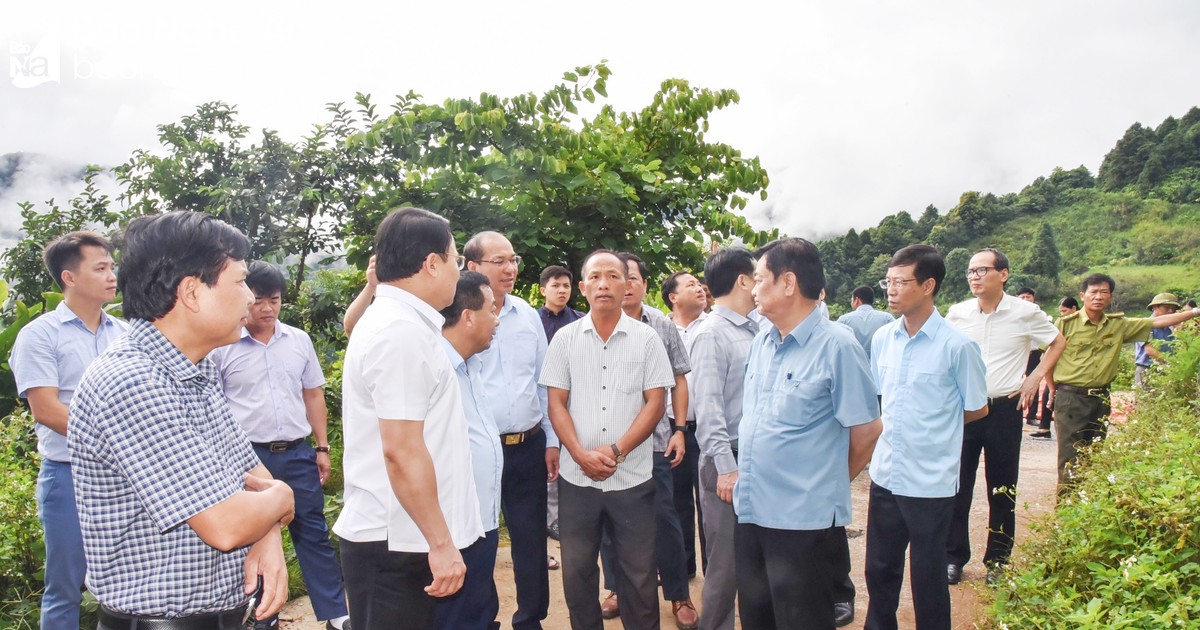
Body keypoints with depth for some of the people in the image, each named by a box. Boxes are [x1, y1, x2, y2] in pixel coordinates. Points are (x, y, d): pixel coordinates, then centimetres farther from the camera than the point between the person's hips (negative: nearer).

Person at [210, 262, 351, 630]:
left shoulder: (299, 341, 6)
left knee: (314, 534, 8)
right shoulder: (222, 346, -4)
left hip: (298, 453, 3)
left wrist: (322, 447, 10)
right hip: (247, 455, -2)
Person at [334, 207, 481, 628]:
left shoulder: (390, 319, 12)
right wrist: (441, 543, -19)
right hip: (395, 544, -9)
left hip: (396, 535, 9)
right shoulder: (402, 331, -20)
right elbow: (402, 451, -24)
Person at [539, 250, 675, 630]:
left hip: (633, 477, -1)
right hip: (577, 476, 1)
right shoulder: (565, 339, 3)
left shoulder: (646, 339, -1)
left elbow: (655, 404, -2)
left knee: (639, 574, 9)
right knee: (576, 571, 12)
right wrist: (581, 454, -11)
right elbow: (556, 404, 2)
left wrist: (616, 451, -12)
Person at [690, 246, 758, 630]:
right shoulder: (712, 334, -11)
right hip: (729, 459, -7)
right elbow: (708, 406, -17)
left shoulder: (755, 330, 12)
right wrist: (726, 467, -20)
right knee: (726, 563, 1)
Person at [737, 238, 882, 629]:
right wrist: (744, 473, 14)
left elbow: (867, 429, -8)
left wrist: (831, 483, 4)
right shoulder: (760, 344, 8)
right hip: (752, 511, 7)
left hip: (805, 520, -7)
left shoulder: (837, 345, -14)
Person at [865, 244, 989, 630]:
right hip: (885, 475, 5)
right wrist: (893, 425, 5)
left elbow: (977, 409, 0)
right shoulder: (882, 339, 3)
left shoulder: (957, 346, -13)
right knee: (879, 570, 17)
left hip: (930, 483, -5)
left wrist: (933, 423, 3)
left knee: (927, 577, 11)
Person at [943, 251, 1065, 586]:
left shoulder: (1025, 312, -4)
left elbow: (1058, 342, 12)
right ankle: (954, 556, 15)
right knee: (957, 485, 4)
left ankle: (998, 559, 22)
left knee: (1002, 489, 8)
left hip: (1004, 409, -1)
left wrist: (1035, 378, 3)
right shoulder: (957, 313, 1)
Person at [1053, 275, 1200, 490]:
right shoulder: (1066, 324, -8)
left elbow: (1157, 322, 10)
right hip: (1071, 397, -5)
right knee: (1071, 456, -5)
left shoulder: (1119, 325, 7)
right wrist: (1053, 386, 1)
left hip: (1101, 398, 5)